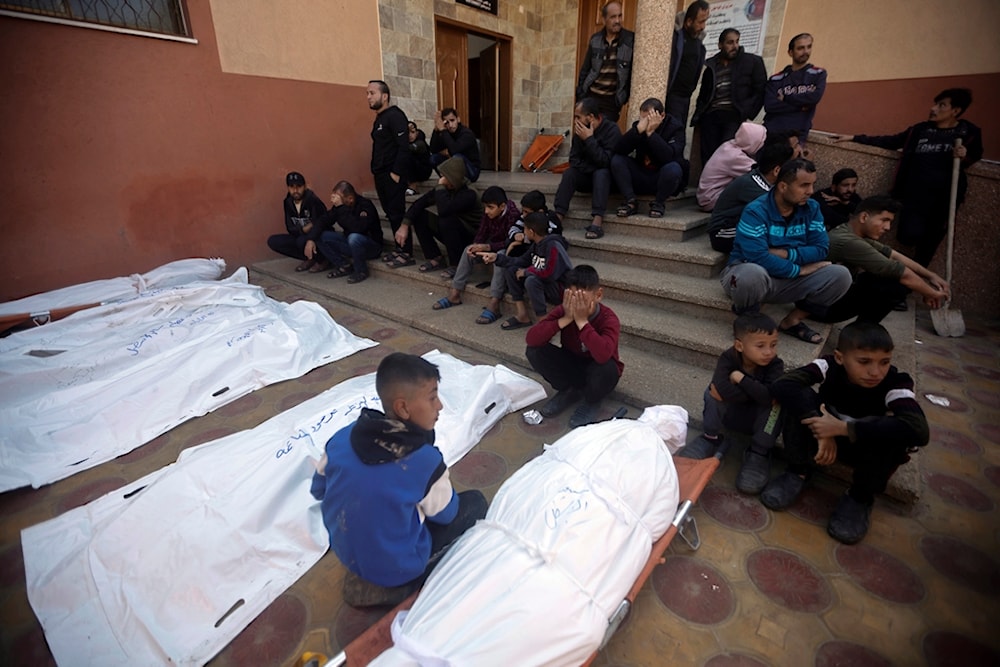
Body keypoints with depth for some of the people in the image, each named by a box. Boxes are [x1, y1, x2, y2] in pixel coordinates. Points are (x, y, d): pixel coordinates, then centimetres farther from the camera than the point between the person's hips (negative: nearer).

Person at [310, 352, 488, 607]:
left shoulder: (342, 437, -15)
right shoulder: (426, 461, -29)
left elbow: (317, 490, 2)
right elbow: (445, 515, -10)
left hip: (344, 551, 6)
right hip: (396, 566, -5)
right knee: (475, 502, 5)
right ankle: (396, 585, 5)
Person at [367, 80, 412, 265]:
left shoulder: (395, 116, -10)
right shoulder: (379, 119, 18)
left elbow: (404, 147, -18)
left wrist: (396, 173, -21)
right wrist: (376, 170, 13)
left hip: (393, 175, -9)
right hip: (381, 174, 9)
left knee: (397, 213, -7)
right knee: (391, 213, 10)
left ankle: (407, 252, -1)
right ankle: (400, 248, 18)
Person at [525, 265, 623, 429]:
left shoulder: (608, 319, -26)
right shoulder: (563, 311, -16)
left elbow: (603, 355, -46)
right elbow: (531, 339, -27)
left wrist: (582, 321, -41)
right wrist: (565, 319, -35)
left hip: (596, 372, -3)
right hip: (571, 365, 3)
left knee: (606, 367, -39)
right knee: (534, 351, -20)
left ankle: (592, 401, -2)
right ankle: (569, 391, 4)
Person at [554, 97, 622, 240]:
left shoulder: (612, 130, -15)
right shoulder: (580, 130, 0)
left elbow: (606, 161, -26)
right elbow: (574, 159, 2)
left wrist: (589, 139, -26)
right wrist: (589, 169, -15)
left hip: (606, 178, -4)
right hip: (587, 176, 5)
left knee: (601, 173, -35)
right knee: (569, 173, -21)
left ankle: (597, 222, -49)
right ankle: (558, 218, -35)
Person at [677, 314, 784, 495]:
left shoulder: (775, 365, -22)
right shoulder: (728, 358, -21)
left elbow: (768, 396, -42)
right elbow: (722, 388, -42)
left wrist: (740, 378, -35)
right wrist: (755, 394, -34)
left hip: (758, 419, 0)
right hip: (729, 413, 0)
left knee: (776, 402, -32)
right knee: (714, 391, -29)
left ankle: (759, 452, -18)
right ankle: (711, 437, -10)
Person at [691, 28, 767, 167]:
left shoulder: (752, 61, 10)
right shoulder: (710, 65, 18)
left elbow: (760, 91, 6)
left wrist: (747, 115, -5)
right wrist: (698, 119, 11)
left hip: (734, 116, -3)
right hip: (711, 116, 3)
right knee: (708, 157, -6)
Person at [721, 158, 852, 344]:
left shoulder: (811, 208, 1)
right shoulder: (756, 211, -18)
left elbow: (820, 248, -5)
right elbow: (759, 257, -28)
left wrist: (784, 254, -20)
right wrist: (799, 270, -17)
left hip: (787, 279, 6)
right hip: (748, 273, -5)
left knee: (841, 275, -13)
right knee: (753, 273, -42)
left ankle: (792, 321, 5)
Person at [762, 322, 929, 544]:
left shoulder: (895, 383, -26)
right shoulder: (830, 366, -24)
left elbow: (918, 430, -44)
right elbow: (782, 385, -39)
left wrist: (842, 428, -46)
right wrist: (821, 432, -43)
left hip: (865, 447, 0)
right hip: (825, 435, 1)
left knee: (890, 432, -34)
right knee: (800, 399, -28)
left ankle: (861, 497, -9)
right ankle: (799, 472, -9)